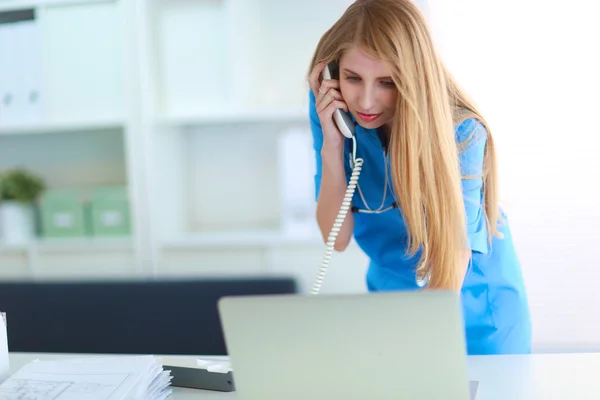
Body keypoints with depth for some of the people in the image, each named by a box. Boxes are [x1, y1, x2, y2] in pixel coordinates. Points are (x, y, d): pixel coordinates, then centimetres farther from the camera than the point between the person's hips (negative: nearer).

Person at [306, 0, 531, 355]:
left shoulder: (459, 132, -27)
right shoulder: (333, 111, -16)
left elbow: (449, 273, -32)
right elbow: (337, 238, -15)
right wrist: (332, 146, -28)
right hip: (391, 297, 3)